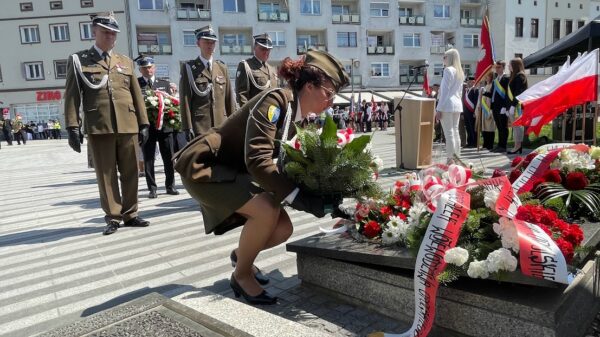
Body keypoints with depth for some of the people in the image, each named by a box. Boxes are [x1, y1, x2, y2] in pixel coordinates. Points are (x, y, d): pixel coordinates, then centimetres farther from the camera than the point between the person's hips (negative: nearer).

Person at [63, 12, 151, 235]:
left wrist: (143, 123, 9)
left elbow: (137, 95, 14)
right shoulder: (78, 60, 8)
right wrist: (72, 127, -6)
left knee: (130, 173, 6)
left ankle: (130, 214, 18)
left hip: (128, 126, 3)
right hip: (99, 127, -3)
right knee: (106, 175, 2)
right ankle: (113, 217, 11)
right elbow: (72, 96, 3)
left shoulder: (125, 62, 17)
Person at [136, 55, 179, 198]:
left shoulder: (165, 83, 14)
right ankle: (152, 188, 11)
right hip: (146, 127, -2)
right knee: (148, 159, 2)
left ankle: (170, 186, 18)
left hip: (165, 126, 3)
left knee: (169, 158, 6)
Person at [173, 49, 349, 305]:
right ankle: (242, 274, -2)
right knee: (267, 209, -28)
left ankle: (241, 254, 28)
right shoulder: (275, 102, -25)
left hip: (237, 170, 8)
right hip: (204, 166, -8)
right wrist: (300, 197, -36)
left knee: (283, 229, -3)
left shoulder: (300, 117, 1)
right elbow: (258, 160, -35)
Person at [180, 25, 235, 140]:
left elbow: (229, 98, 13)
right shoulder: (189, 68, 3)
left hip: (222, 125, 4)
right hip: (199, 126, -4)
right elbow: (185, 100, -3)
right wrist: (188, 127, -9)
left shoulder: (222, 67, 15)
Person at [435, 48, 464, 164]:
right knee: (455, 132, 11)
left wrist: (439, 109, -14)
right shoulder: (460, 72, 17)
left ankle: (450, 160, -8)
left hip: (447, 104, -8)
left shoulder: (448, 70, -8)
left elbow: (445, 90, -14)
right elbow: (460, 91, 18)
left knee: (449, 133, -8)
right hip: (457, 104, 9)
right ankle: (456, 158, 15)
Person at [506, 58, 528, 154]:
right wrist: (508, 106, 14)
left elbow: (518, 92, -18)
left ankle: (517, 146, -1)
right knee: (515, 126, 9)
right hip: (512, 105, 9)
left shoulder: (520, 76, -11)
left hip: (517, 105, -9)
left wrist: (513, 105, -21)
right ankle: (519, 145, 13)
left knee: (517, 125, -5)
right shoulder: (513, 76, 16)